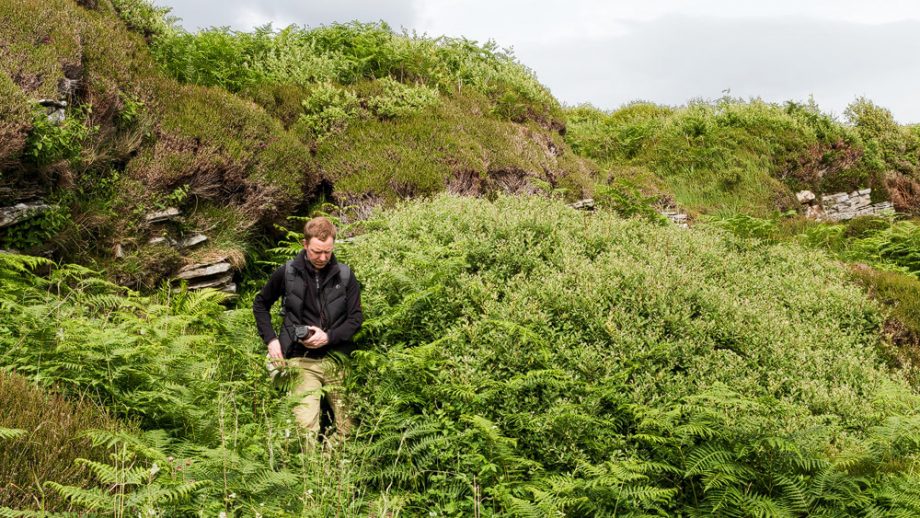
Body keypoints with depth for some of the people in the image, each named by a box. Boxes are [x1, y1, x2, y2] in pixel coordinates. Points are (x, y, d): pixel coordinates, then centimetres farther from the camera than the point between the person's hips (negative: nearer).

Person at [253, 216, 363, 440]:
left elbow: (356, 317, 3)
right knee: (306, 424, -14)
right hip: (302, 360, -1)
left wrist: (329, 337, -12)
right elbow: (260, 304, 14)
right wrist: (271, 340, 2)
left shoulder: (345, 275, 1)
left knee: (347, 429, 6)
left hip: (337, 358, 2)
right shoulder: (287, 273, 0)